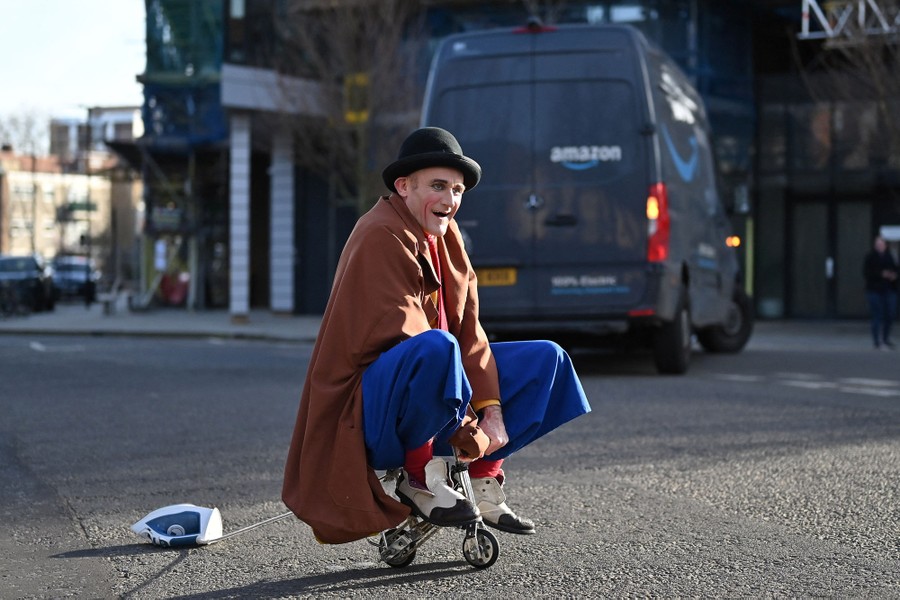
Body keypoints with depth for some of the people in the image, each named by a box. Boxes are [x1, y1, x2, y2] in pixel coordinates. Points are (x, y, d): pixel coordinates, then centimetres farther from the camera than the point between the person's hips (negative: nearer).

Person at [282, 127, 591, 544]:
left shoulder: (445, 237, 11)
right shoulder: (382, 236, -16)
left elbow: (468, 331, 8)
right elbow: (400, 336, -23)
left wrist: (491, 409, -6)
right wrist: (464, 428, -22)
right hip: (365, 408, -9)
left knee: (546, 358, 6)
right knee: (436, 348, -40)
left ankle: (482, 479, 6)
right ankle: (418, 479, -19)